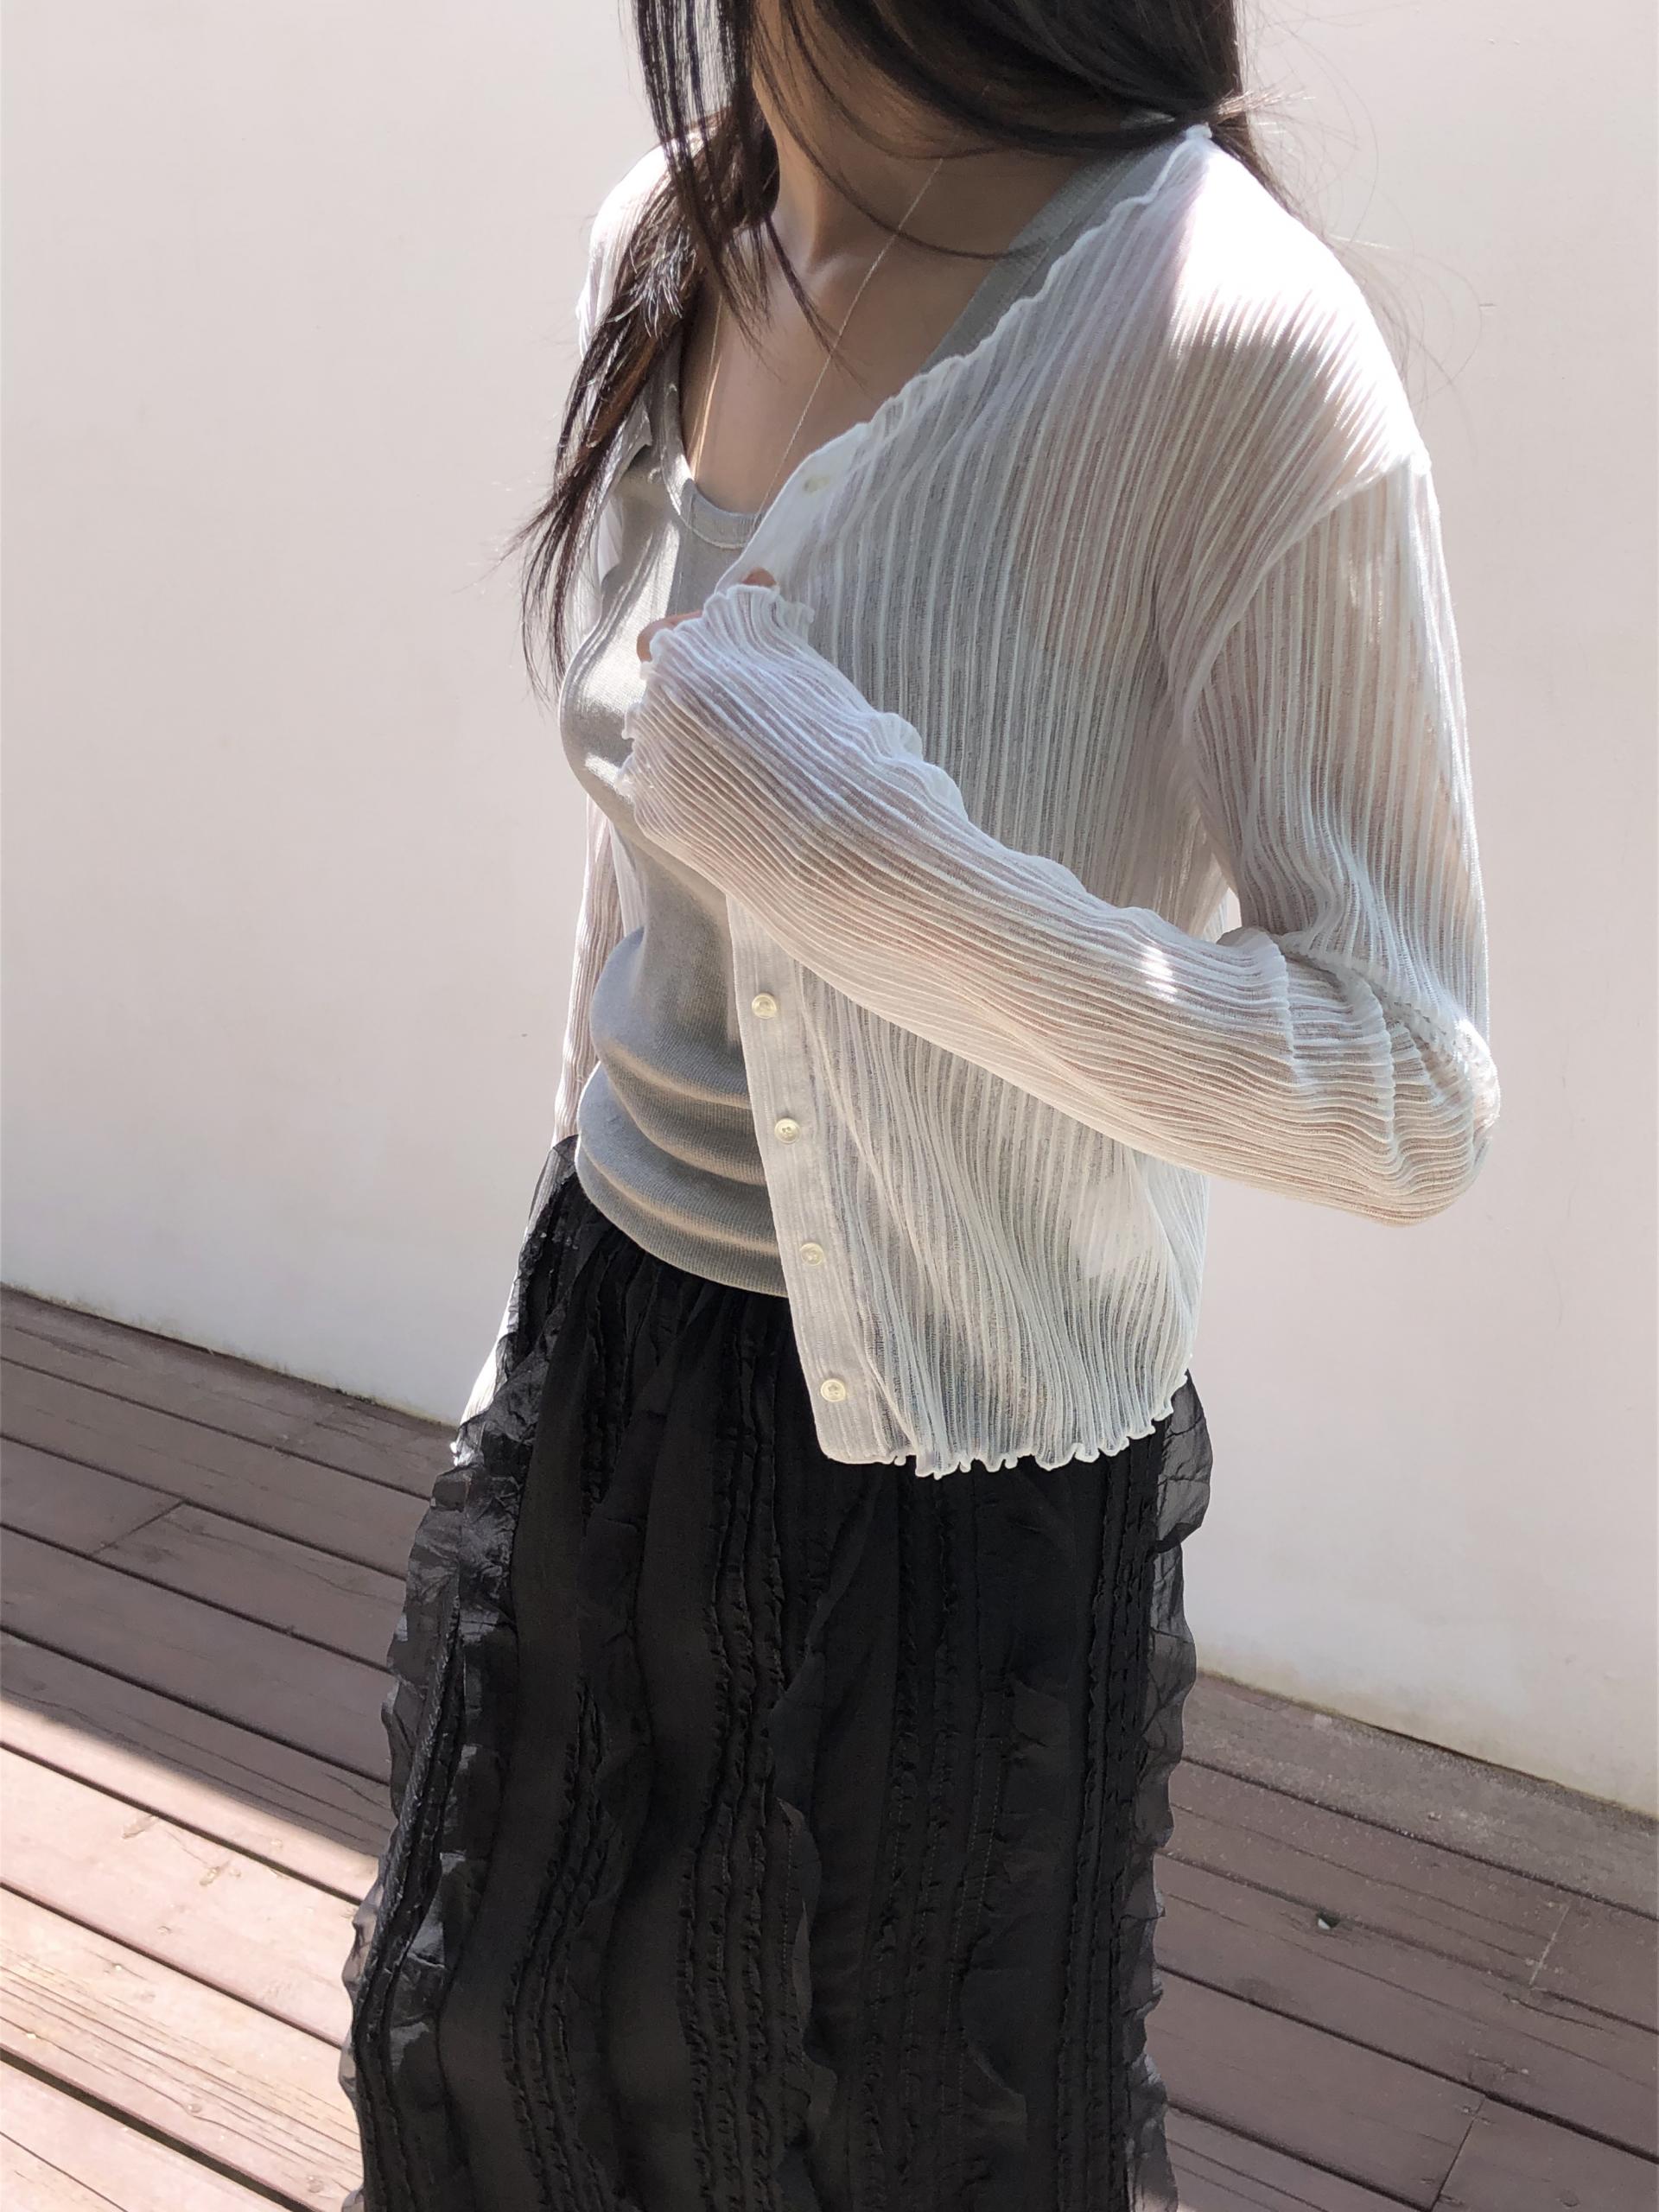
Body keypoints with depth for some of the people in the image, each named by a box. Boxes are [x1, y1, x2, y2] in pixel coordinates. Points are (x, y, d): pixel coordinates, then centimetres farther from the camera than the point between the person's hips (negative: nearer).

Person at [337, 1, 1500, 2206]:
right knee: (496, 2034, 28)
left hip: (954, 1444, -6)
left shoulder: (1230, 345, -23)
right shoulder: (667, 243, -1)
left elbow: (1415, 1105, -20)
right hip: (618, 1358, 7)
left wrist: (859, 858, -32)